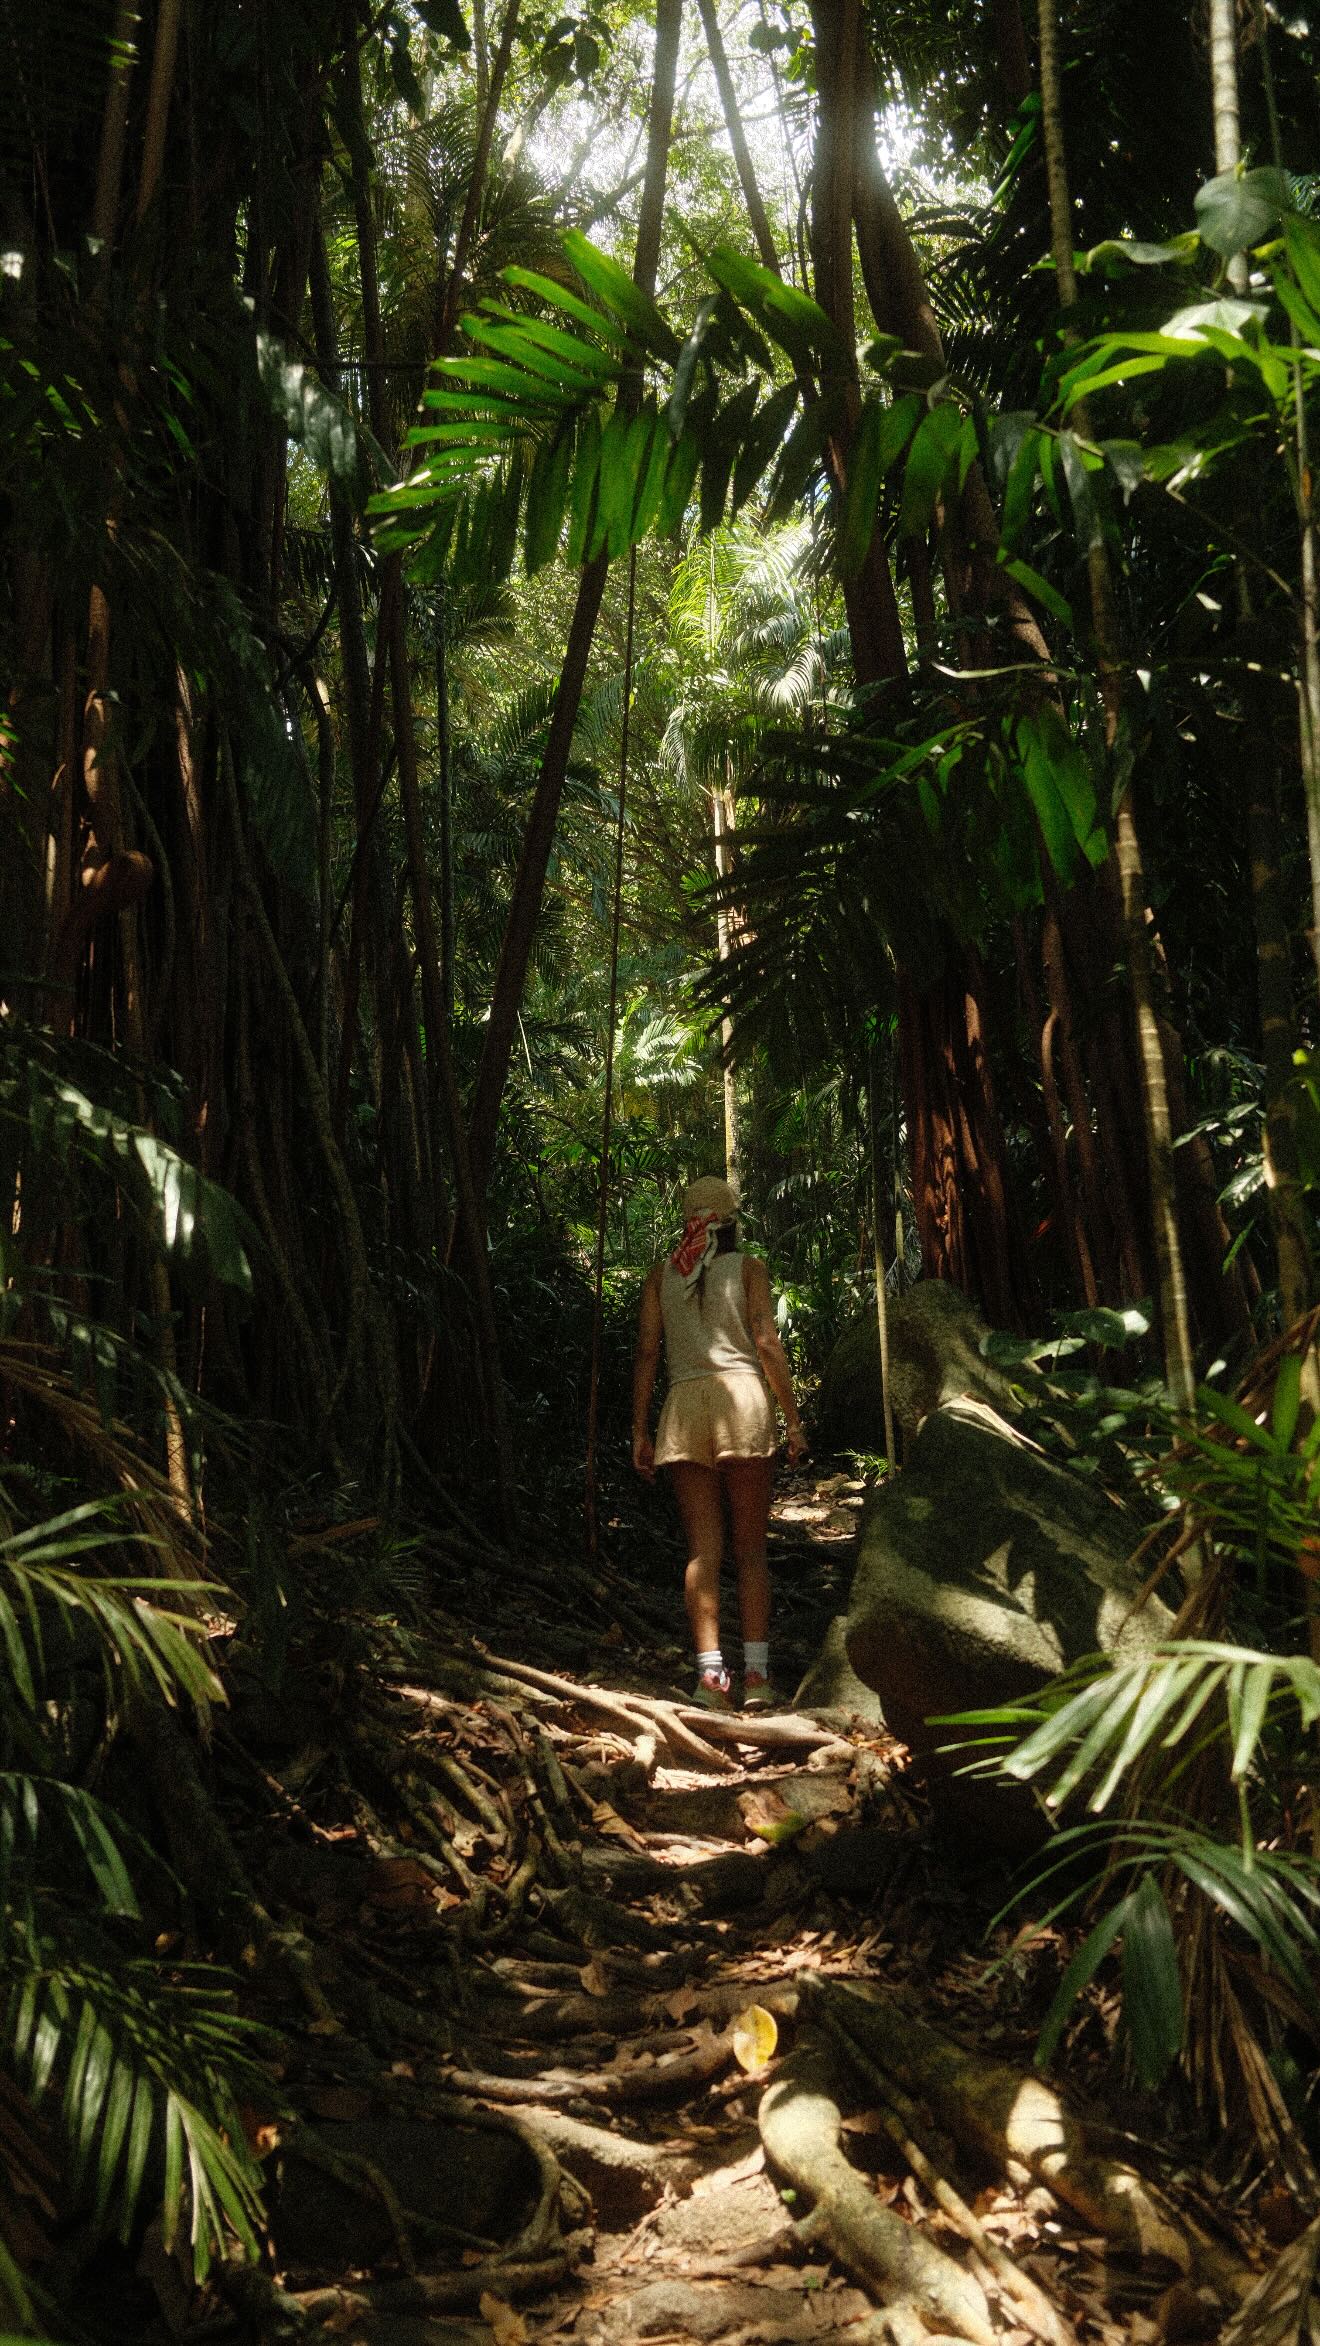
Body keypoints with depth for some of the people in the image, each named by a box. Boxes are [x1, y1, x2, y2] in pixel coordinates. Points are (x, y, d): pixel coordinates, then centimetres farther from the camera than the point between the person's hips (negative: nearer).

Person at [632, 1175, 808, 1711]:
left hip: (684, 1404, 2)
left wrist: (640, 1432, 9)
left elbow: (647, 1351, 7)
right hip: (742, 1397, -2)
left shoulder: (662, 1273, 13)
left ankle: (710, 1672, -3)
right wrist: (793, 1419, 2)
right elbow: (767, 1344, -2)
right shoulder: (748, 1268, 7)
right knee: (751, 1546, 3)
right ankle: (756, 1674, 1)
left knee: (702, 1548, 4)